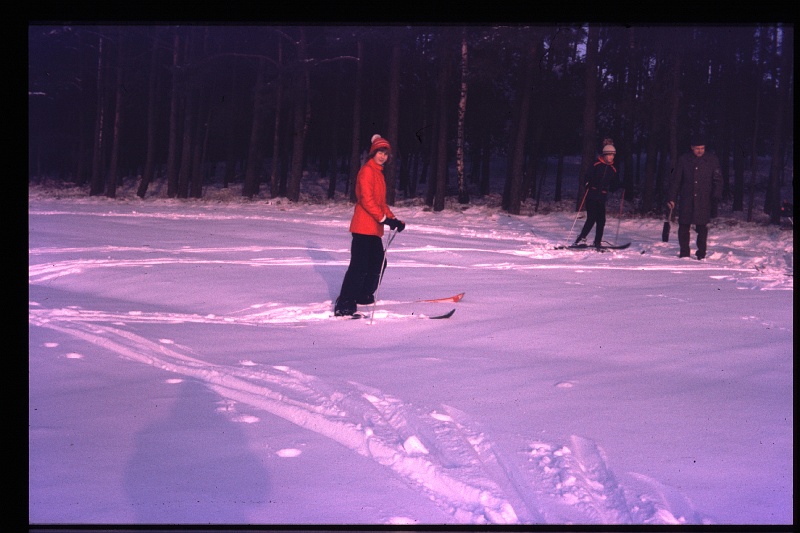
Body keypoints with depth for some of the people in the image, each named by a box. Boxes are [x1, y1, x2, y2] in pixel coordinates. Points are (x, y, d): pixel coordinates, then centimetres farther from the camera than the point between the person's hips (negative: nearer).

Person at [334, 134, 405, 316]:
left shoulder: (378, 172, 20)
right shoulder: (367, 171, -10)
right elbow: (366, 199, -19)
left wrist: (393, 219, 11)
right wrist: (384, 219, -22)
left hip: (374, 228, 10)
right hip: (364, 227, -10)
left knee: (379, 263, 15)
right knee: (360, 266, -13)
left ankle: (363, 296, 28)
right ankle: (344, 306, -13)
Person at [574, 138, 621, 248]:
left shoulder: (613, 169, 12)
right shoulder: (597, 165, -5)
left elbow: (613, 186, 17)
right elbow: (588, 177, -9)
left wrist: (620, 186, 0)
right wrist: (587, 184, -28)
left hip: (602, 198, 5)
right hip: (592, 196, -5)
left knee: (601, 220, 2)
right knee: (591, 218, -14)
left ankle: (598, 242, 10)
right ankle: (581, 239, -8)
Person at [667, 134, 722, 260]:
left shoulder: (712, 160, 3)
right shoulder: (683, 160, 5)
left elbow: (718, 179, 4)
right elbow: (676, 180, 8)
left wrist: (716, 197, -8)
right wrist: (671, 198, 4)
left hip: (704, 201, -1)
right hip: (686, 200, 1)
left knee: (702, 227, 0)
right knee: (683, 226, 3)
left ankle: (701, 254, 9)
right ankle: (684, 253, 13)